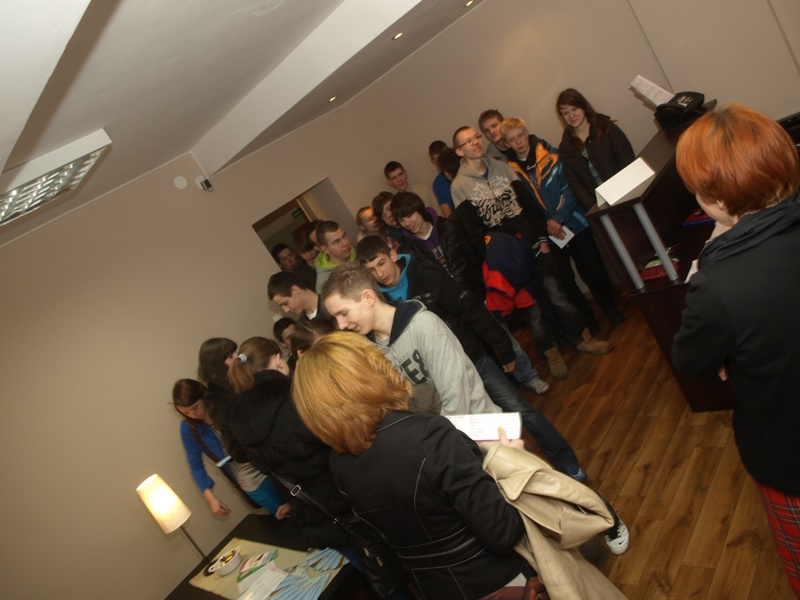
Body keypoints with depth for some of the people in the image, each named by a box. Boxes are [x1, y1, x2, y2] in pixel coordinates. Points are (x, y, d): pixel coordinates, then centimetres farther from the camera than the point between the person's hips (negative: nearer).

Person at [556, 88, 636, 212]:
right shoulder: (565, 148, 9)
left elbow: (628, 162, 0)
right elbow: (574, 184, 5)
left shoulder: (607, 128, 6)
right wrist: (594, 207, -8)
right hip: (598, 203, 1)